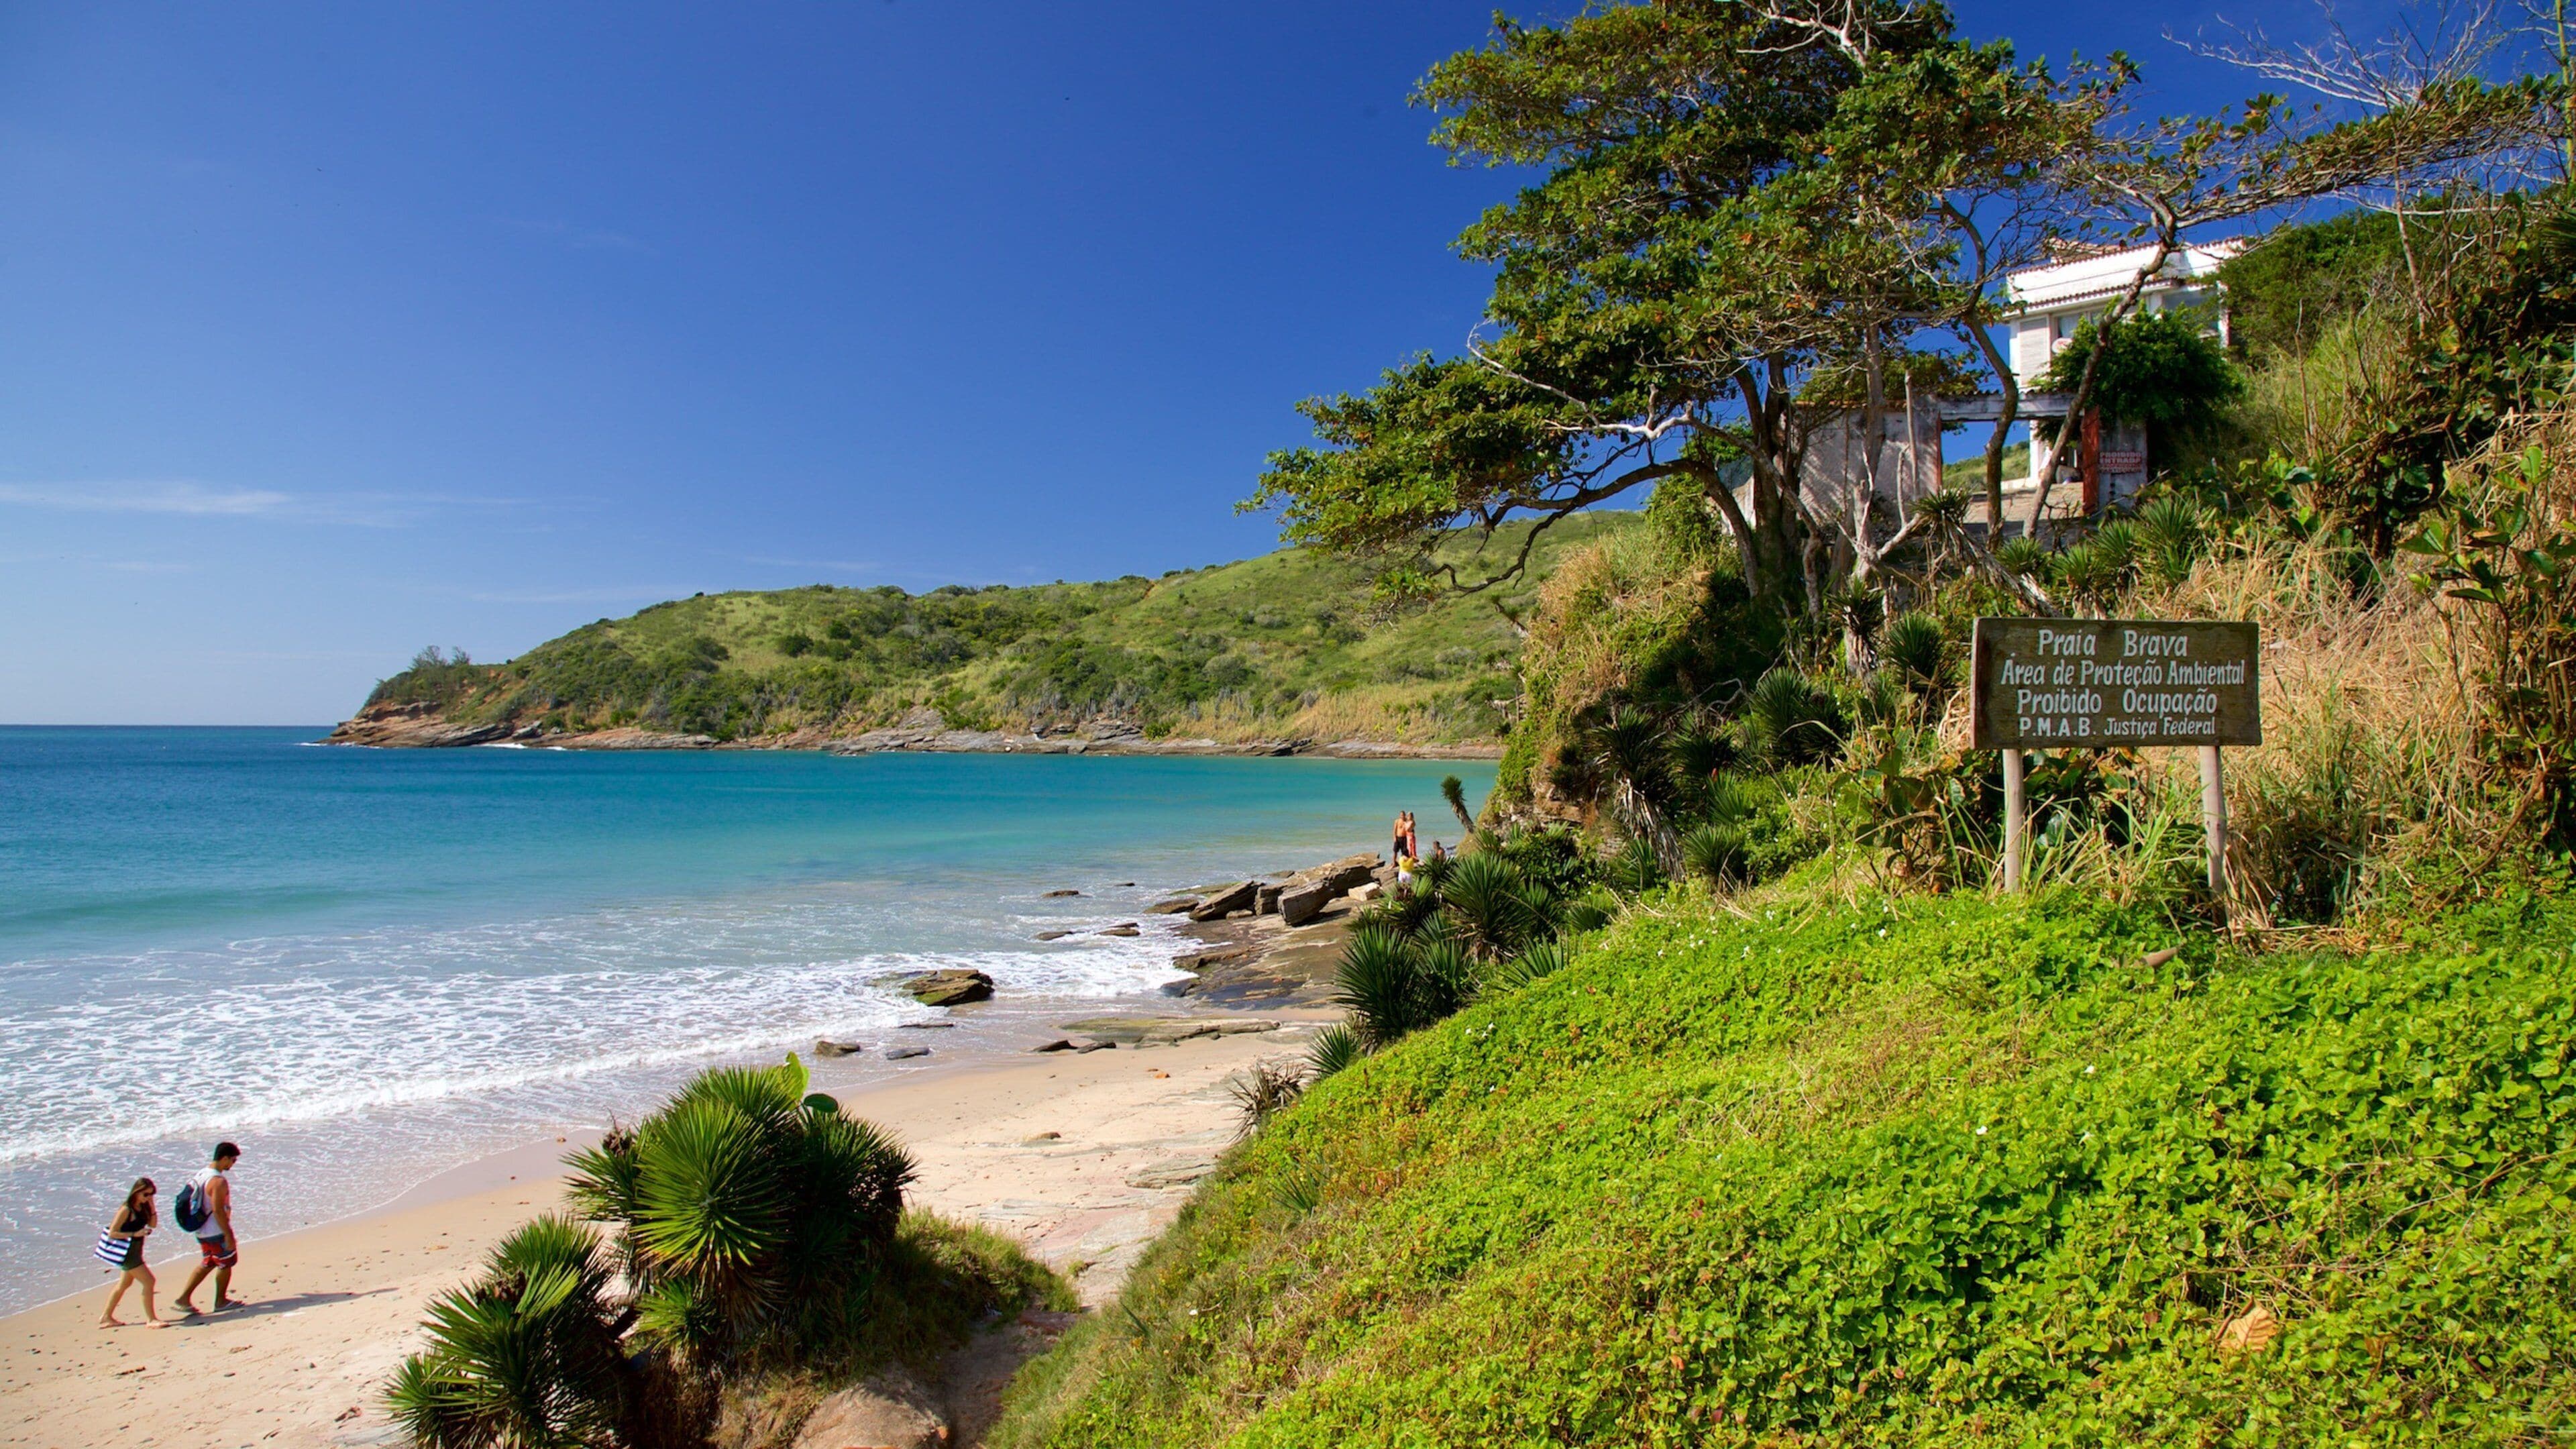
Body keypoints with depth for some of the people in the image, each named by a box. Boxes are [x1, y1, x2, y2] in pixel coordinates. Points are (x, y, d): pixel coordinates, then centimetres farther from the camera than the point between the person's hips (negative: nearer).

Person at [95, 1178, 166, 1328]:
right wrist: (135, 1234, -26)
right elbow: (112, 1233, -19)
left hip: (135, 1251, 9)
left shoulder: (143, 1207, 3)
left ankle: (106, 1317, 39)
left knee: (125, 1284, 23)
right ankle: (151, 1319, -5)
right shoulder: (126, 1210, -20)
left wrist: (152, 1206, -6)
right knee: (148, 1281, -11)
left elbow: (153, 1224, 4)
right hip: (127, 1252, -9)